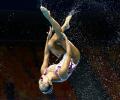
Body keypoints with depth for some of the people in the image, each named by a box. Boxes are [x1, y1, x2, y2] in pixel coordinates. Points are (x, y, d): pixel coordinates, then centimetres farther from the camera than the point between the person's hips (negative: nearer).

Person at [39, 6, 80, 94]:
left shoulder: (44, 72, -22)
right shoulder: (61, 74, -39)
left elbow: (46, 54, -12)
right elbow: (69, 55, -35)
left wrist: (48, 37, -11)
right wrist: (66, 40, -29)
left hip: (64, 56, 5)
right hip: (74, 58, -5)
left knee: (50, 44, -21)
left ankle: (65, 25, -4)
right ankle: (49, 17, -19)